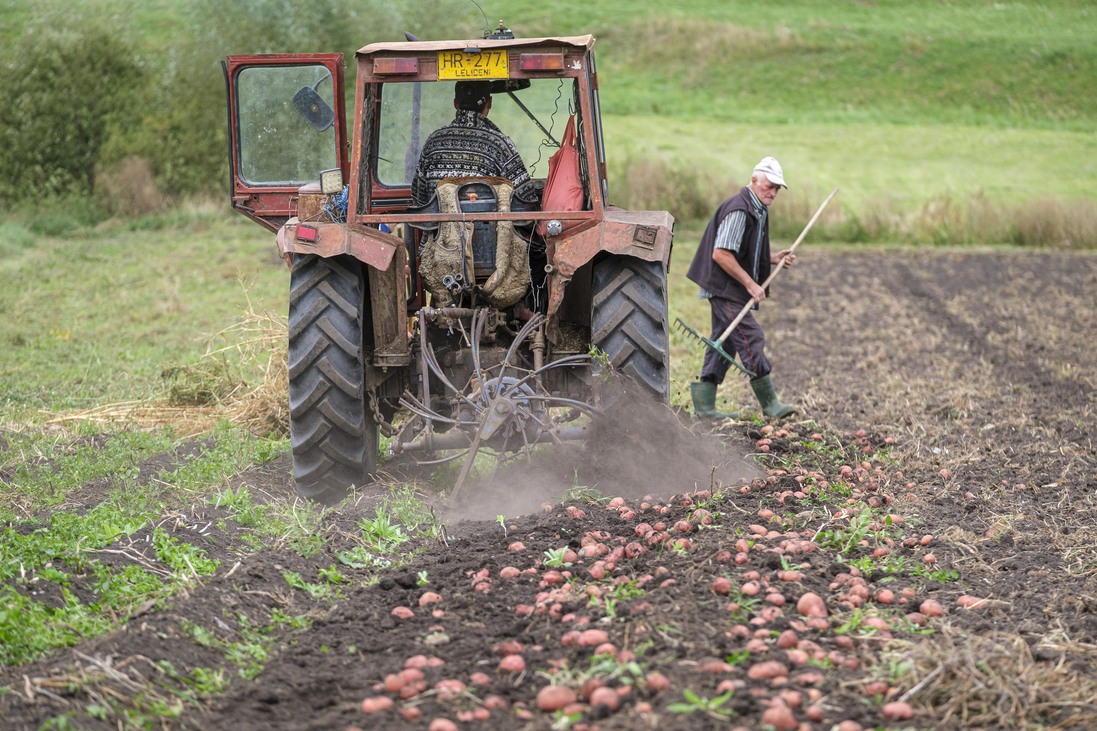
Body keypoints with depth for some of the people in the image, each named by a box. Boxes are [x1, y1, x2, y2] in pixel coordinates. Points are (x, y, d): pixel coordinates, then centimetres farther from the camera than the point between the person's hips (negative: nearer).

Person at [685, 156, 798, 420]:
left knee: (723, 343, 10)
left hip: (732, 290, 11)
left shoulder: (758, 211, 15)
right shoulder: (738, 210, -19)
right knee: (751, 339, -10)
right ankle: (770, 404, -7)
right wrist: (751, 284, -20)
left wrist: (773, 259, 10)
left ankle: (704, 404, 14)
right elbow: (720, 254, -24)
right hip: (725, 289, -11)